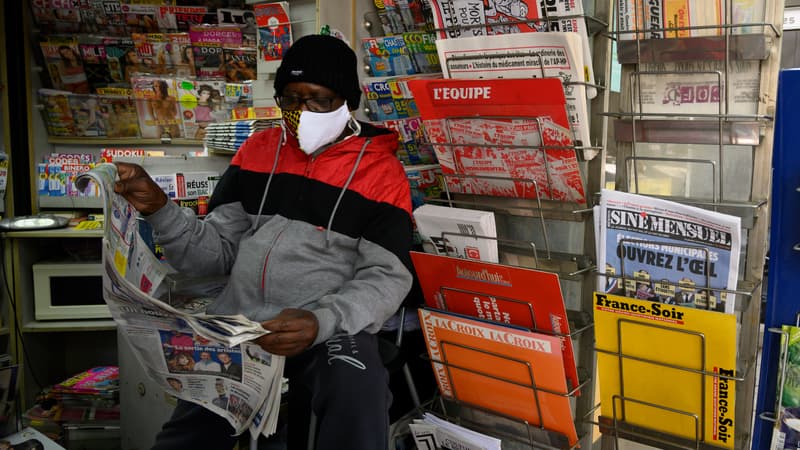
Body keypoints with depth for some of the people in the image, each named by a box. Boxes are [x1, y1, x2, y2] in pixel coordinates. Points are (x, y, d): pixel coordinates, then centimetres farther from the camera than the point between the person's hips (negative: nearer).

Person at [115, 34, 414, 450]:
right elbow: (216, 251, 13)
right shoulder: (258, 151, 12)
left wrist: (322, 322, -25)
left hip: (334, 329, -3)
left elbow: (387, 277, -6)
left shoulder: (381, 171, 1)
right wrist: (159, 210, -6)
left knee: (357, 399, -34)